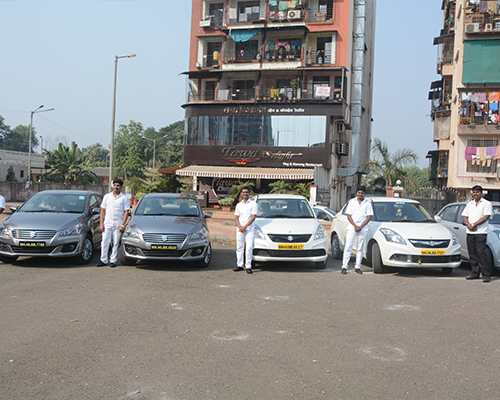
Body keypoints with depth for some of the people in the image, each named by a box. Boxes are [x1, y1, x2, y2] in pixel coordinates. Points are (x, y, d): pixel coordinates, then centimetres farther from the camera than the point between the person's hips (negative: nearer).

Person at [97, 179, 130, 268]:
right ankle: (103, 260, 7)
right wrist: (101, 223, 2)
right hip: (107, 224, 2)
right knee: (105, 242, -1)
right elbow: (103, 210, 11)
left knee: (116, 243, 1)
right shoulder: (107, 196, 11)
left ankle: (113, 260, 9)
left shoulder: (124, 198, 3)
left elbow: (126, 212, 0)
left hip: (118, 225, -2)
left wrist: (122, 225, -9)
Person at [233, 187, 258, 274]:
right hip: (239, 229, 4)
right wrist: (239, 227, -8)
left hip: (249, 229, -4)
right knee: (239, 247, 6)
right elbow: (236, 217, 10)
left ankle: (248, 266, -9)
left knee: (249, 247, -10)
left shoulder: (253, 204, 0)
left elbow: (253, 217, -7)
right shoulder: (239, 205, 14)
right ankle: (239, 265, 14)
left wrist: (245, 227, -14)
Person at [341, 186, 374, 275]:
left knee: (360, 248, 5)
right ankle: (344, 267, -3)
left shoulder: (368, 203, 4)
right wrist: (355, 226, -9)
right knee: (348, 247, -4)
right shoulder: (352, 202, 6)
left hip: (363, 228, 0)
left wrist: (360, 227, -10)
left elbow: (369, 217, 0)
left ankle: (357, 267, 11)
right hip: (352, 227, 0)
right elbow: (349, 216, 3)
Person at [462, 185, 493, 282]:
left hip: (481, 232, -6)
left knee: (481, 253, -12)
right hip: (470, 233, 6)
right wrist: (468, 224, -6)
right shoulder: (469, 204, 19)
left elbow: (486, 217, -9)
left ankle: (486, 275, -9)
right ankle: (475, 273, 13)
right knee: (472, 254, 6)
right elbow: (465, 216, 14)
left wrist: (474, 224, -12)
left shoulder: (487, 204, 1)